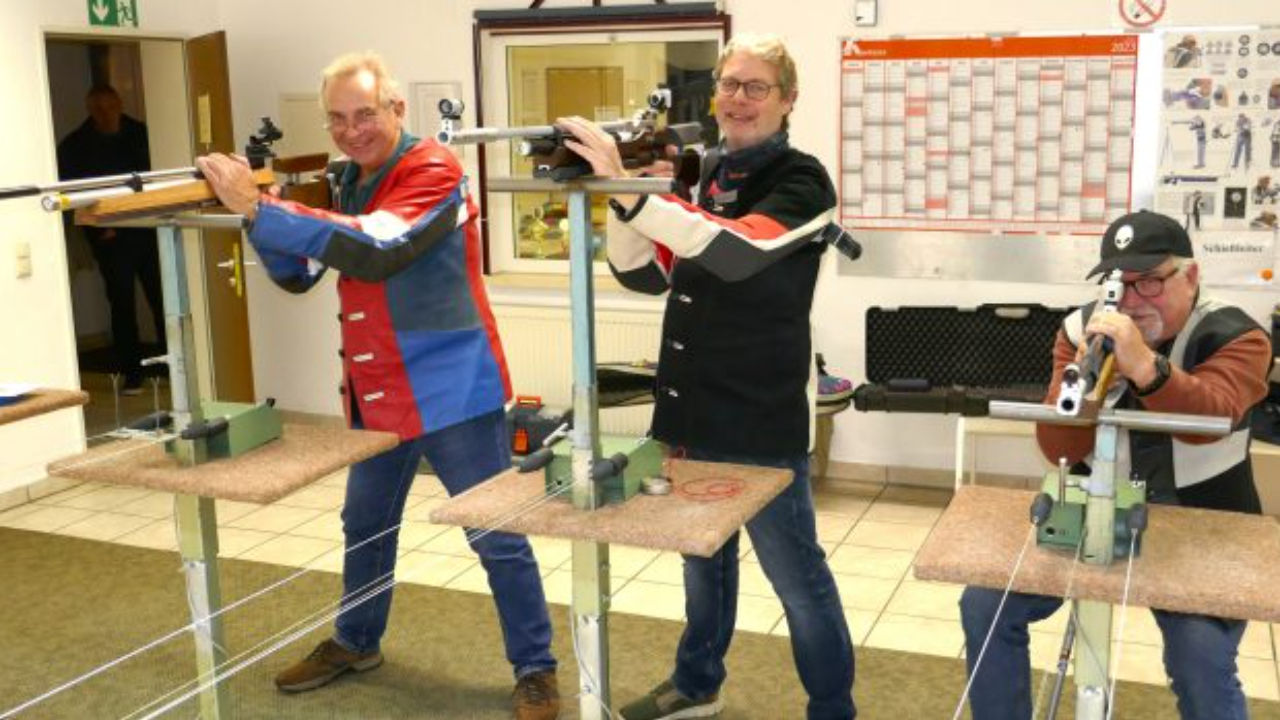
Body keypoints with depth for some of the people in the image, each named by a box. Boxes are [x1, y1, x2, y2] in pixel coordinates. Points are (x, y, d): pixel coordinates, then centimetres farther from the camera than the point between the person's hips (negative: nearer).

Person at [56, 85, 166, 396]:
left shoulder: (141, 134, 5)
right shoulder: (74, 146, 1)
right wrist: (99, 229, -9)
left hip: (147, 230, 1)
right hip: (110, 238, -1)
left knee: (162, 298, -1)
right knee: (122, 303, 1)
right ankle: (130, 373, 8)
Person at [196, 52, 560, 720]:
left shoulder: (432, 169, -16)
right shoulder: (349, 182, 10)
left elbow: (373, 251, -30)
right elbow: (298, 273, 9)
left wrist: (258, 207, -30)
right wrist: (252, 207, -10)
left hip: (450, 387, -8)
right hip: (377, 393, 8)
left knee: (496, 535, 0)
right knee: (364, 523, 21)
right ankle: (355, 642, 41)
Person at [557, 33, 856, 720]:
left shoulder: (802, 181, -12)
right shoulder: (702, 173, 9)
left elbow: (734, 251, -30)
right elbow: (646, 273, 4)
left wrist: (628, 188, -35)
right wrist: (620, 196, -13)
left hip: (761, 420, -7)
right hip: (693, 411, 7)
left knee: (796, 575, 5)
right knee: (702, 555, 22)